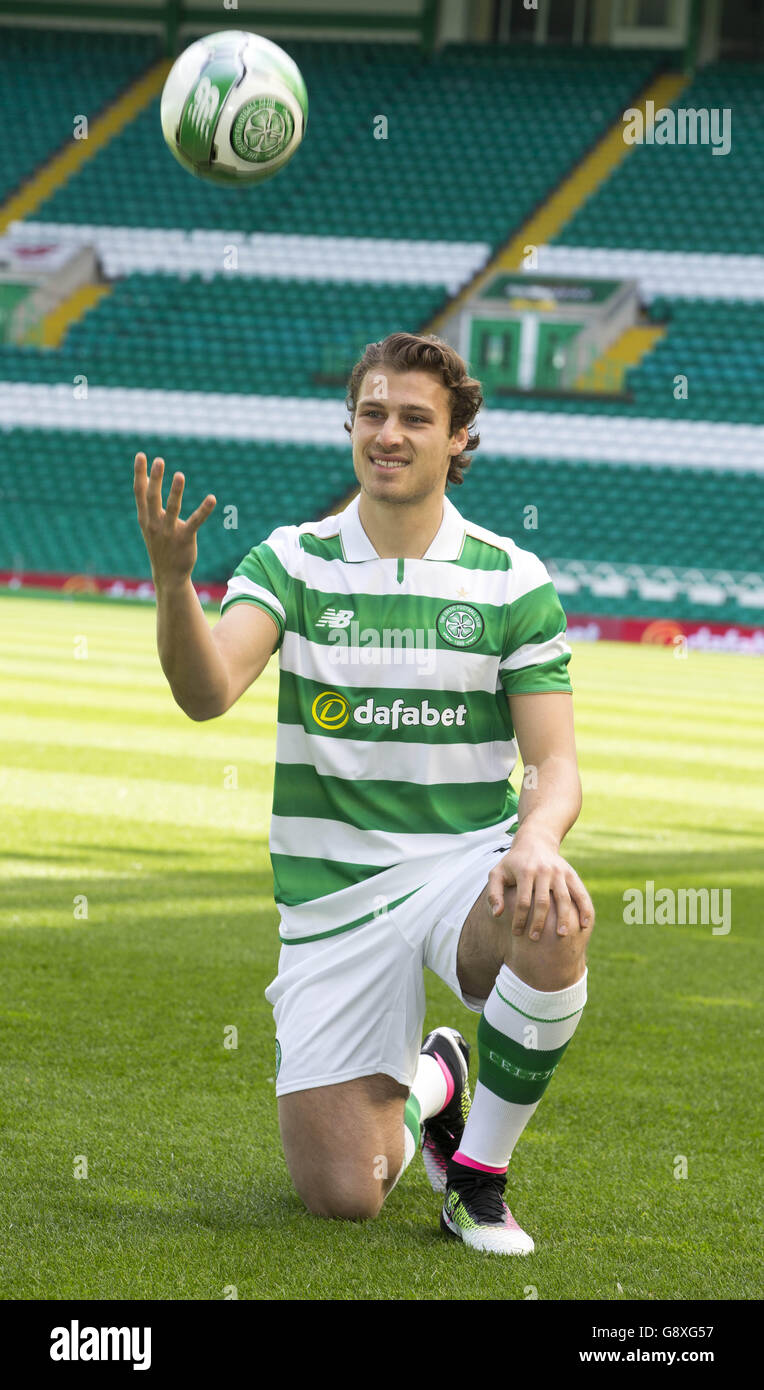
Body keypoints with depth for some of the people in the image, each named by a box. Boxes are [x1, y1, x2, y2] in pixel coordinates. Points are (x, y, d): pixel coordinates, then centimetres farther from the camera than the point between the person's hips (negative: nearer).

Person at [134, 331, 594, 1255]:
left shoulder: (513, 581, 0)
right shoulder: (292, 562, -1)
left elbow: (554, 763, -2)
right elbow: (206, 692, -17)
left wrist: (538, 838, -26)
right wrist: (172, 578, -38)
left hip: (466, 866, 0)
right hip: (333, 894, 0)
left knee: (555, 922, -38)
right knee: (339, 1196, -7)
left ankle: (479, 1169, -12)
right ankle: (428, 1084, 32)